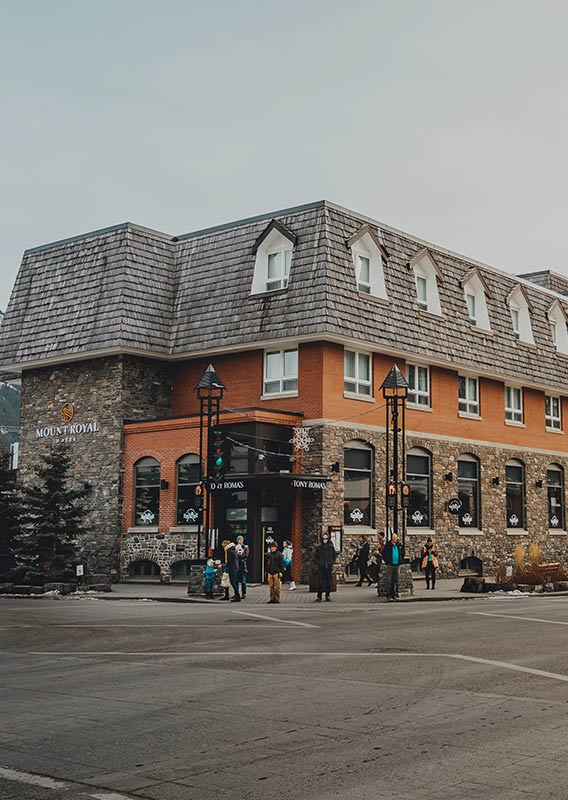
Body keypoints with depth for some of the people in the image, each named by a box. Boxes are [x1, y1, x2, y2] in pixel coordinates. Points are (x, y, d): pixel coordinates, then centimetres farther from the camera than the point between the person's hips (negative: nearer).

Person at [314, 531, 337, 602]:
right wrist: (318, 563, -6)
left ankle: (327, 596, 16)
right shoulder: (319, 547, 1)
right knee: (320, 582, -7)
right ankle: (319, 596, -1)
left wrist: (332, 562, 1)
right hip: (321, 568, -2)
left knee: (328, 582, 5)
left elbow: (334, 556, 15)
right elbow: (315, 557, 7)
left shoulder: (331, 547, 5)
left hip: (328, 567, 2)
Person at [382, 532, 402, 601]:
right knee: (389, 580, -5)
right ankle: (389, 595, -3)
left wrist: (400, 561, 12)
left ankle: (395, 594, 13)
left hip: (396, 565, 5)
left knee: (396, 580, 8)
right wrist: (387, 562, -6)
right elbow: (383, 554, -1)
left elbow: (401, 554, 25)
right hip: (390, 565, -5)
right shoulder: (388, 545, -3)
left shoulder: (399, 546, 12)